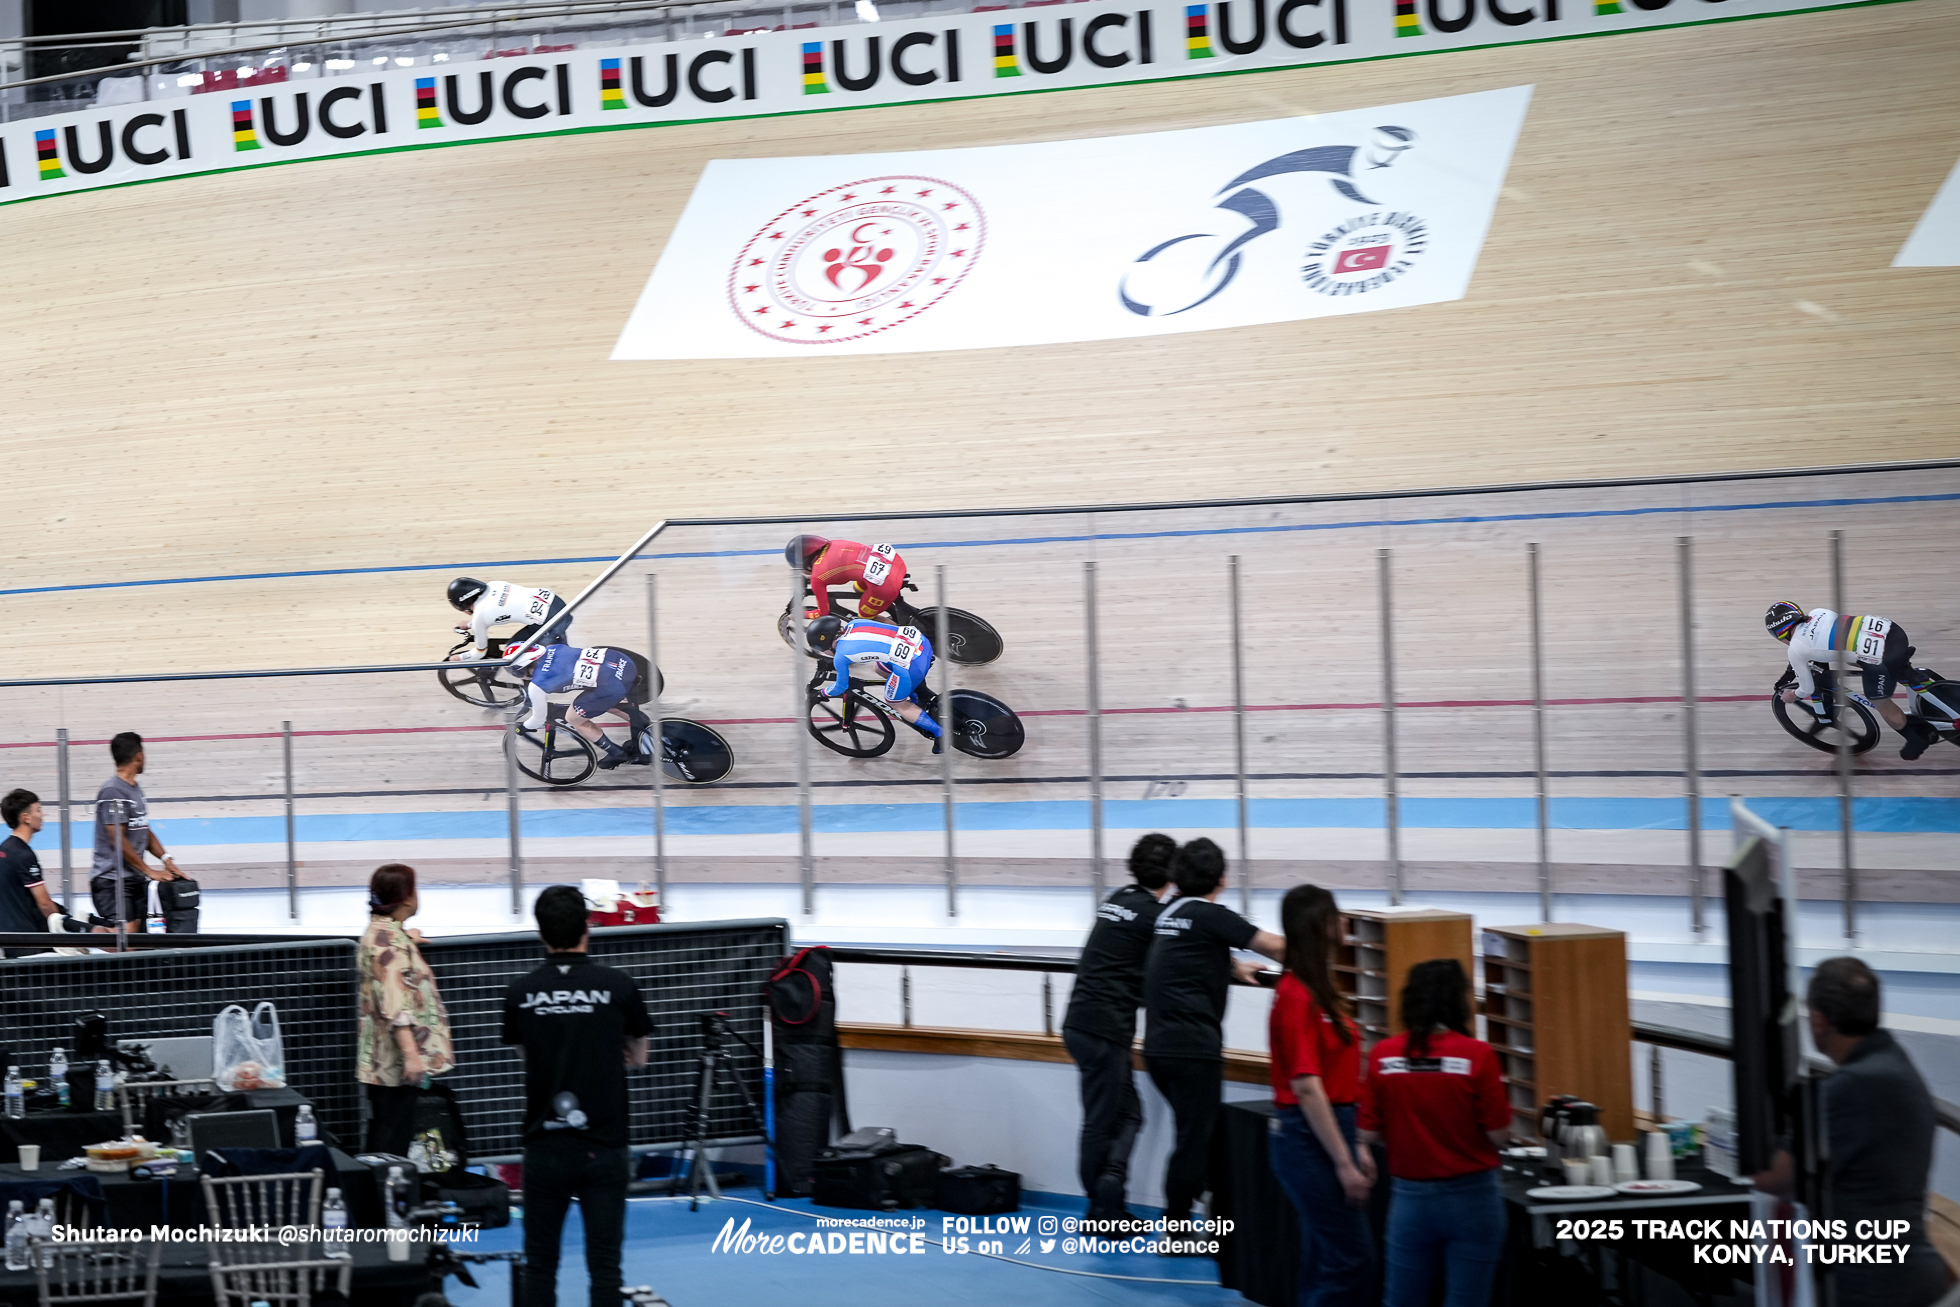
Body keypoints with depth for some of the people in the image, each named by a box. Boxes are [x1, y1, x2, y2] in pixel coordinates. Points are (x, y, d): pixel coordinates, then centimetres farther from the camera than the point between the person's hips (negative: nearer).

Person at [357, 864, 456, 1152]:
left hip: (383, 1062, 10)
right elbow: (395, 1004, -26)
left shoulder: (378, 933, 15)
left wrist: (408, 942, 39)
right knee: (391, 1139, -9)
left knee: (382, 1135, 13)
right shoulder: (390, 941, -17)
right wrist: (411, 1055, -30)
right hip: (395, 1061, -10)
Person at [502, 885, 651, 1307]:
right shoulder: (618, 986, -5)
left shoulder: (520, 994, -2)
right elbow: (637, 1057, 10)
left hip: (544, 1148, 1)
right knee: (604, 1264, 1)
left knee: (540, 1264, 8)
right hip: (603, 1146, -1)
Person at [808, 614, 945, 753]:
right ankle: (927, 699, 31)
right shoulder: (854, 624, 15)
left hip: (910, 665, -8)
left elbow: (841, 687, 13)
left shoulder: (840, 657, -3)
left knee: (897, 703, 18)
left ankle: (940, 733, 17)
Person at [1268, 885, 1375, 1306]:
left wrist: (1355, 1147, 19)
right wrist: (1343, 1163, -20)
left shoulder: (1318, 991, 13)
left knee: (1325, 1263, 12)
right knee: (1352, 1261, -8)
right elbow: (1306, 1088, -20)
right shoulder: (1297, 997, -16)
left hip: (1329, 1133, 10)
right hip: (1308, 1139, -10)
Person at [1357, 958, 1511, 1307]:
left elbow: (1369, 1134, 0)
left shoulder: (1383, 1055, -5)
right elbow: (1498, 1134, -11)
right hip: (1471, 1196, -3)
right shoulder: (1476, 1055, -13)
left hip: (1409, 1196, 3)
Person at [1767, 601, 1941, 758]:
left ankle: (1916, 741, 37)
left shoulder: (1796, 650, 5)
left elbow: (1807, 689, 18)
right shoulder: (1816, 613, 20)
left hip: (1880, 658, -6)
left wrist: (1793, 695, 40)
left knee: (1882, 704, 21)